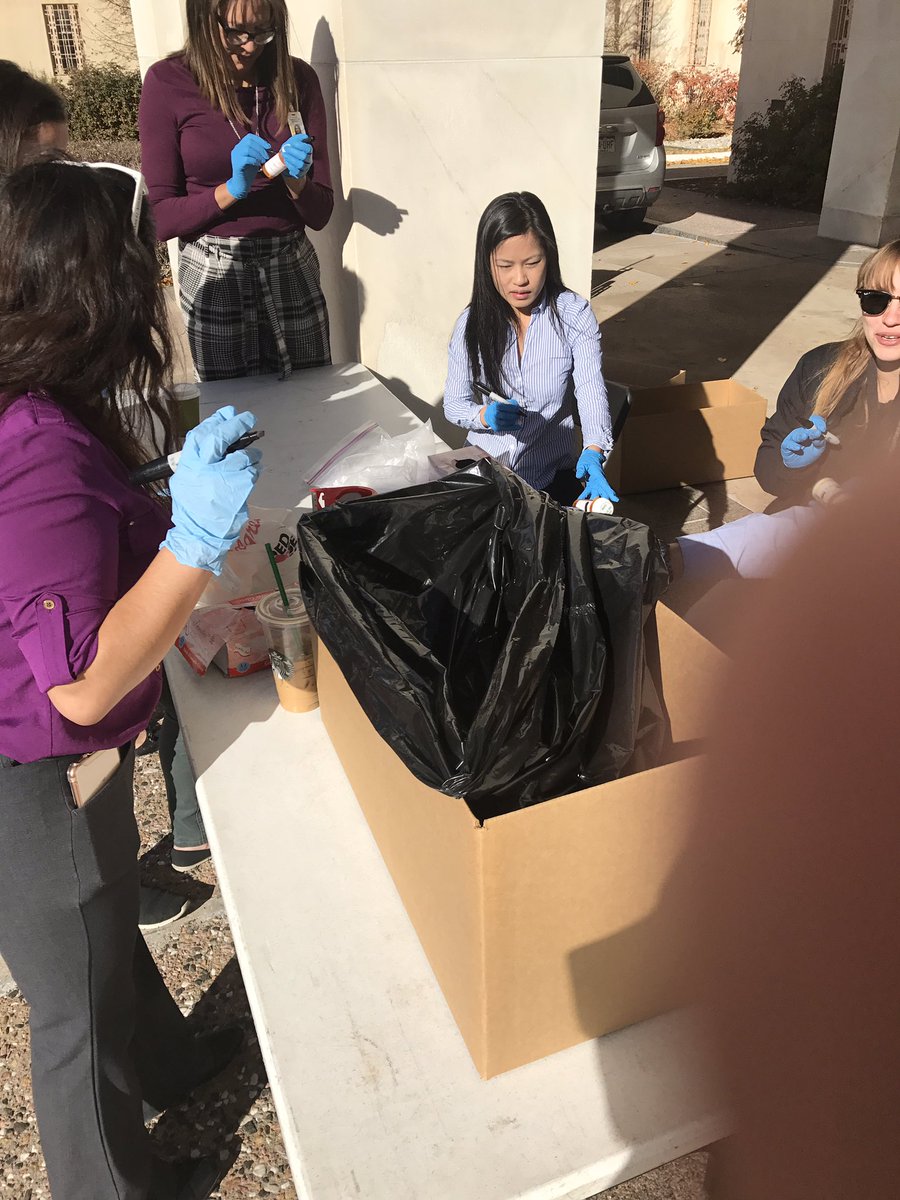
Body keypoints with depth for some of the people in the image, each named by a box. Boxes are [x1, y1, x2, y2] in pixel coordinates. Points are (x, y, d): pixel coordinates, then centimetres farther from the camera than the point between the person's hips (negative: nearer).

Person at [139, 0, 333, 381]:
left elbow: (320, 213, 2)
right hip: (215, 278, -2)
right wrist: (232, 190, -21)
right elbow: (160, 218, -7)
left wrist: (295, 181, -18)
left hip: (292, 270, 2)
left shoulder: (297, 78, 0)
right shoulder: (167, 82, -6)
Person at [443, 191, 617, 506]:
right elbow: (453, 403, 1)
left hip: (553, 476, -1)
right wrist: (485, 416, -22)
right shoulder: (471, 324, -3)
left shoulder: (575, 315, -8)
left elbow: (591, 391, -19)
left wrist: (593, 454, -38)